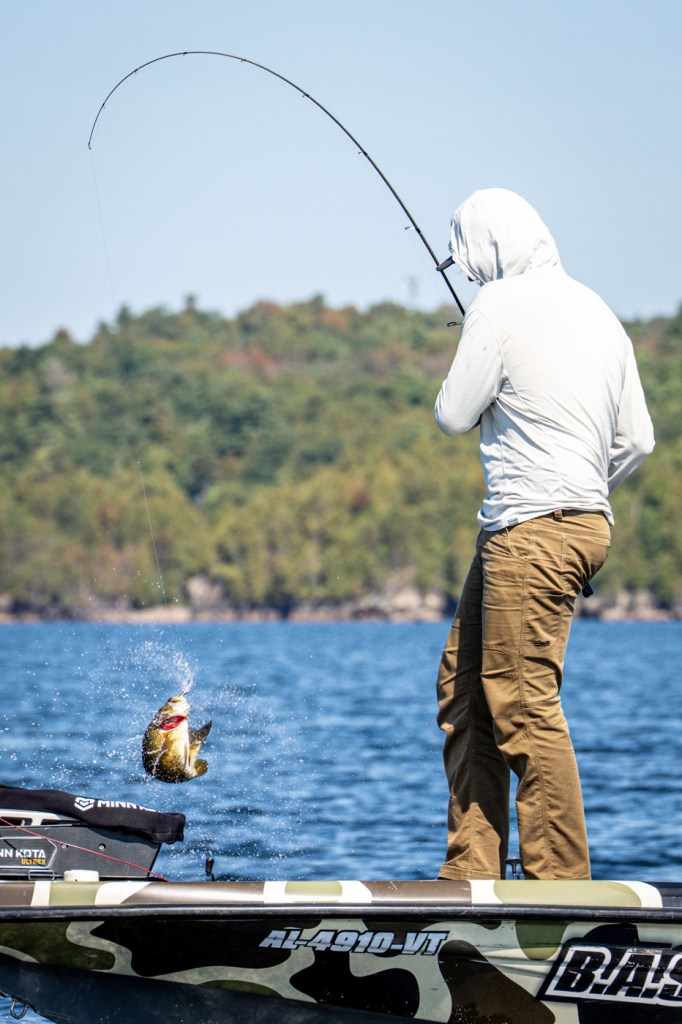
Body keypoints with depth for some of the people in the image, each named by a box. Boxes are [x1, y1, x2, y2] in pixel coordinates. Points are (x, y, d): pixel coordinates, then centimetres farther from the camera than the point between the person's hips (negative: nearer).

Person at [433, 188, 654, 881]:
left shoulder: (501, 305, -8)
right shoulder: (596, 311, 16)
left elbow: (453, 417, -3)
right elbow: (638, 441, 17)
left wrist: (481, 382, 18)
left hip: (533, 531, -9)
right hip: (586, 521, 9)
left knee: (522, 703, -9)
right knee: (462, 687, 12)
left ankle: (563, 886, -9)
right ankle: (470, 875, 12)